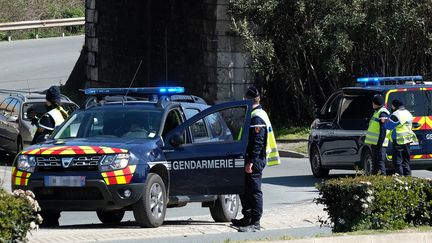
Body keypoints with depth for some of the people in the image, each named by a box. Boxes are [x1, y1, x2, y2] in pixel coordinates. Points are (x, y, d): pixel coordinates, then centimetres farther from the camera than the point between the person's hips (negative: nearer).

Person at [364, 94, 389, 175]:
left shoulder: (382, 114, -15)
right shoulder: (377, 112, 20)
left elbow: (383, 131, -21)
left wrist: (380, 143, -25)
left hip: (379, 144, -11)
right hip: (375, 143, 11)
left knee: (380, 163, -11)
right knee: (375, 163, 14)